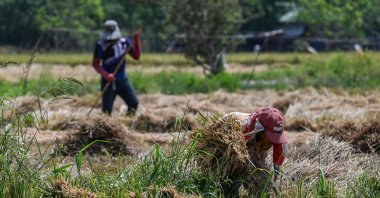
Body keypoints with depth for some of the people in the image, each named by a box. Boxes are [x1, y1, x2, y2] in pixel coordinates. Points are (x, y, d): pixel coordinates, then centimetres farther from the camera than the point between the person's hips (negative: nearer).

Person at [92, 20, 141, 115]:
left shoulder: (124, 42, 0)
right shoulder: (101, 45, -10)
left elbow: (136, 56, 4)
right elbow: (95, 64, -6)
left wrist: (137, 41, -9)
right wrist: (106, 75, -20)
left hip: (122, 79, 3)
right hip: (108, 80, -3)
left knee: (134, 102, -8)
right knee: (107, 109, -5)